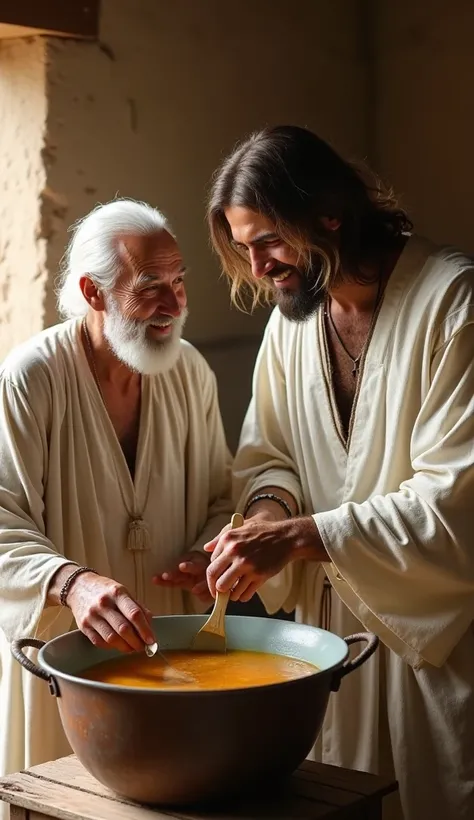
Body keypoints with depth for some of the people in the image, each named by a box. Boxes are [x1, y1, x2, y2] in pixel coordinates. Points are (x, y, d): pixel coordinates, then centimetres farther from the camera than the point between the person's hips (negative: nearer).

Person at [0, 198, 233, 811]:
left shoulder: (191, 373, 2)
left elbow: (220, 495, 12)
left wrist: (209, 554, -8)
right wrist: (71, 583, -37)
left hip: (172, 642, 5)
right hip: (63, 650, -4)